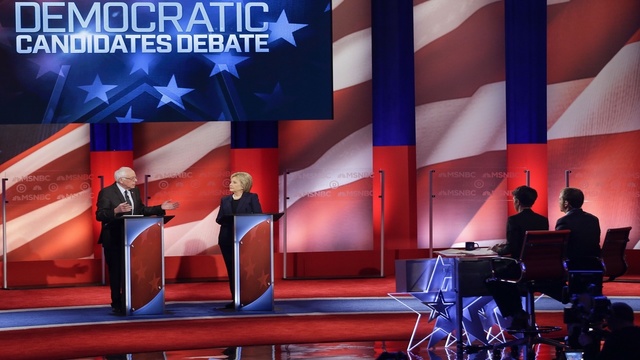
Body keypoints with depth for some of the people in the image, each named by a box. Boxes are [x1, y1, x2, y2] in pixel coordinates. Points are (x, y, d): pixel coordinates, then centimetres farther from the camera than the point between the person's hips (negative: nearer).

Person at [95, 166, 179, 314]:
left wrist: (160, 208, 3)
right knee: (116, 272, 3)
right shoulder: (106, 192, -14)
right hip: (114, 239, -6)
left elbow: (141, 210, 12)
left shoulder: (135, 191, 7)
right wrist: (116, 211, -35)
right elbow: (99, 215, -20)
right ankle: (117, 304, 13)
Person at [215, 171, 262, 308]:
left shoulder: (252, 197, 1)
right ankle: (235, 299, 8)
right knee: (231, 269, 4)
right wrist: (228, 218, -14)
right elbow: (219, 219, 7)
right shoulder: (225, 200, 13)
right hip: (227, 238, 4)